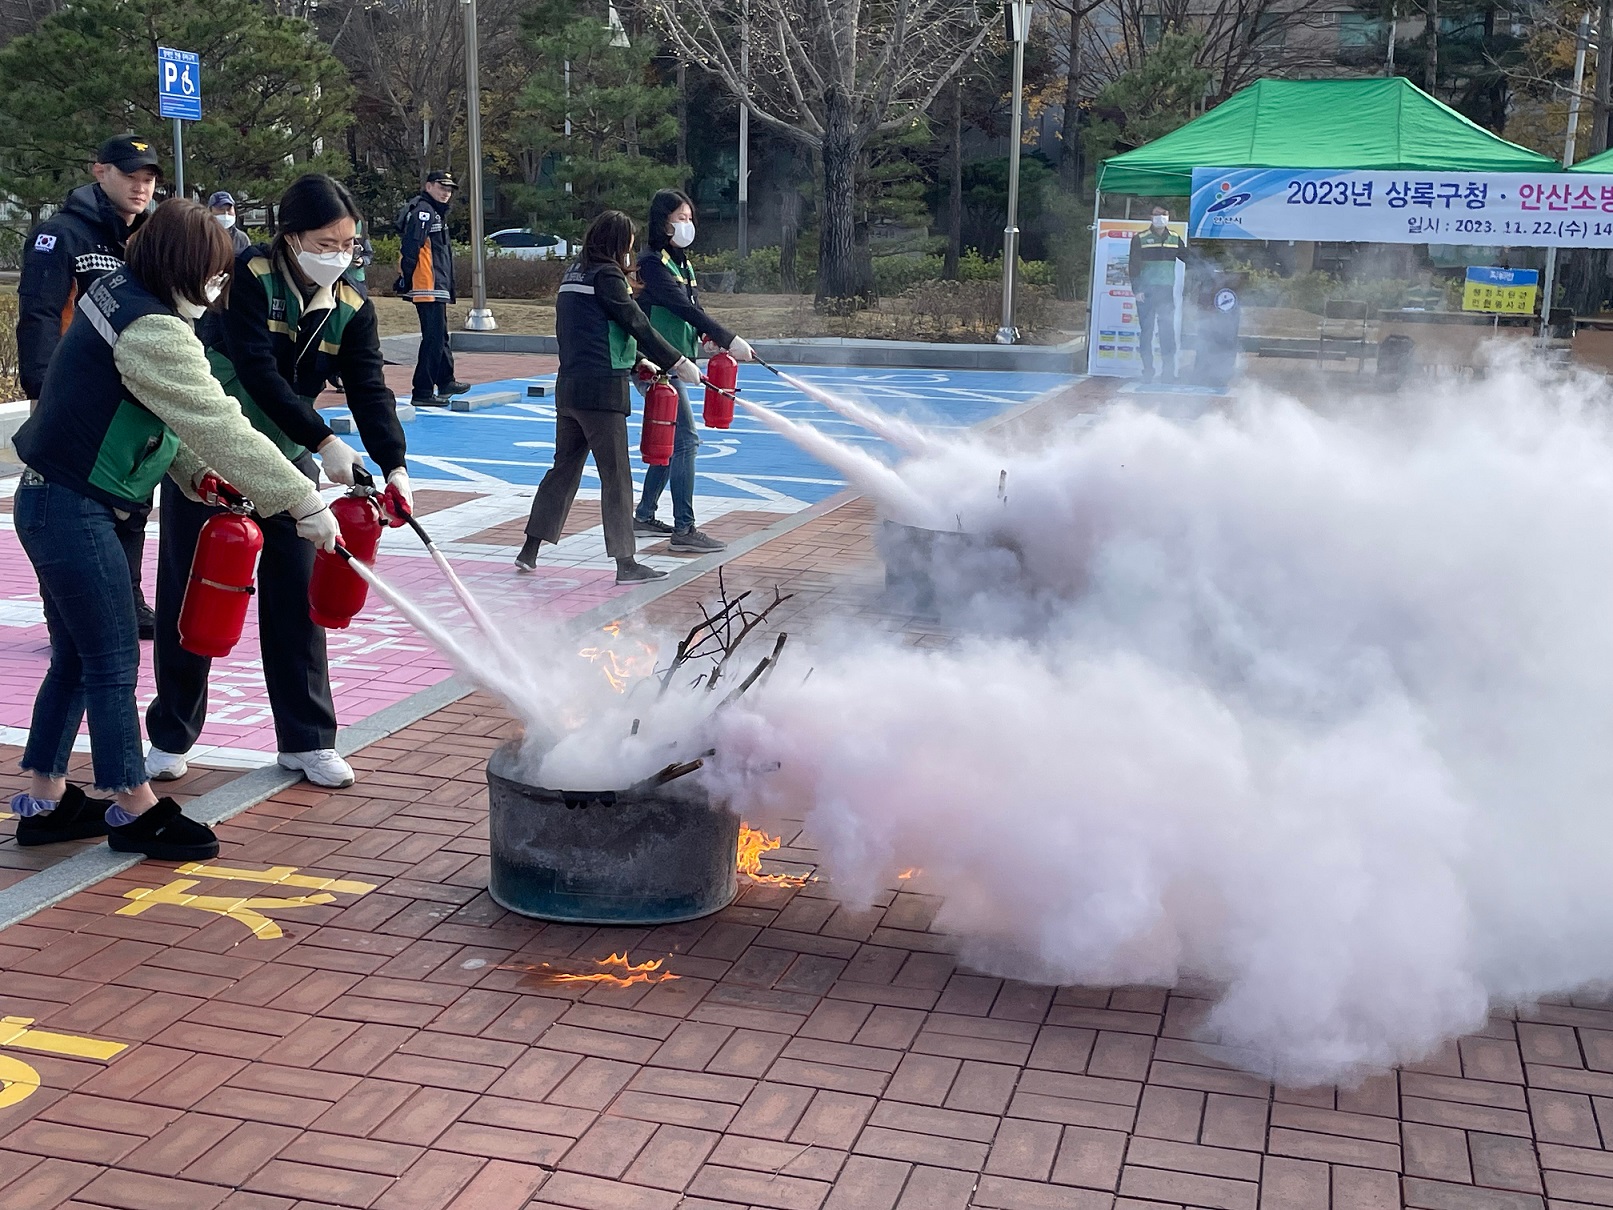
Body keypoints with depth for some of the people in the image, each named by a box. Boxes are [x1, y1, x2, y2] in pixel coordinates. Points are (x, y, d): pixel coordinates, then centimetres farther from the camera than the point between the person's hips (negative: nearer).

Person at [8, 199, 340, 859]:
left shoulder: (116, 292, 7)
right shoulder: (154, 331, -22)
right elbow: (222, 427, -23)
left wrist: (196, 472, 1)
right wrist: (304, 504, -19)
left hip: (49, 501, 10)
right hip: (75, 513, -10)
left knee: (75, 658, 17)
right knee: (114, 662, 1)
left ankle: (45, 803, 27)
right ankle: (134, 810, 15)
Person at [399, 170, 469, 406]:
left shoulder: (437, 212, 22)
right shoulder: (423, 211, -11)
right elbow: (411, 247, -20)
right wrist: (408, 279, -19)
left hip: (438, 287, 11)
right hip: (428, 289, -11)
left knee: (440, 336, 22)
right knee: (433, 339, -10)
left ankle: (446, 381, 36)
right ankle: (423, 393, -9)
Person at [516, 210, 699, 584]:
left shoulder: (573, 274, 16)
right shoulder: (606, 275, -9)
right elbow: (637, 324, -10)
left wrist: (636, 359, 21)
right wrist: (678, 362, -4)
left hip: (569, 386, 8)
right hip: (602, 388, -8)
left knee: (564, 468, 15)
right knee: (616, 476, -4)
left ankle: (530, 551, 18)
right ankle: (625, 563, -1)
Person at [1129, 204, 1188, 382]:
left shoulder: (1175, 239, 12)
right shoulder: (1140, 239, 2)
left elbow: (1188, 258, 21)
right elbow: (1134, 266, -1)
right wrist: (1136, 289, -9)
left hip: (1166, 291, 2)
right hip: (1146, 292, -2)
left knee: (1168, 331, -2)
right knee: (1146, 331, -1)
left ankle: (1169, 370, 2)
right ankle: (1148, 370, 4)